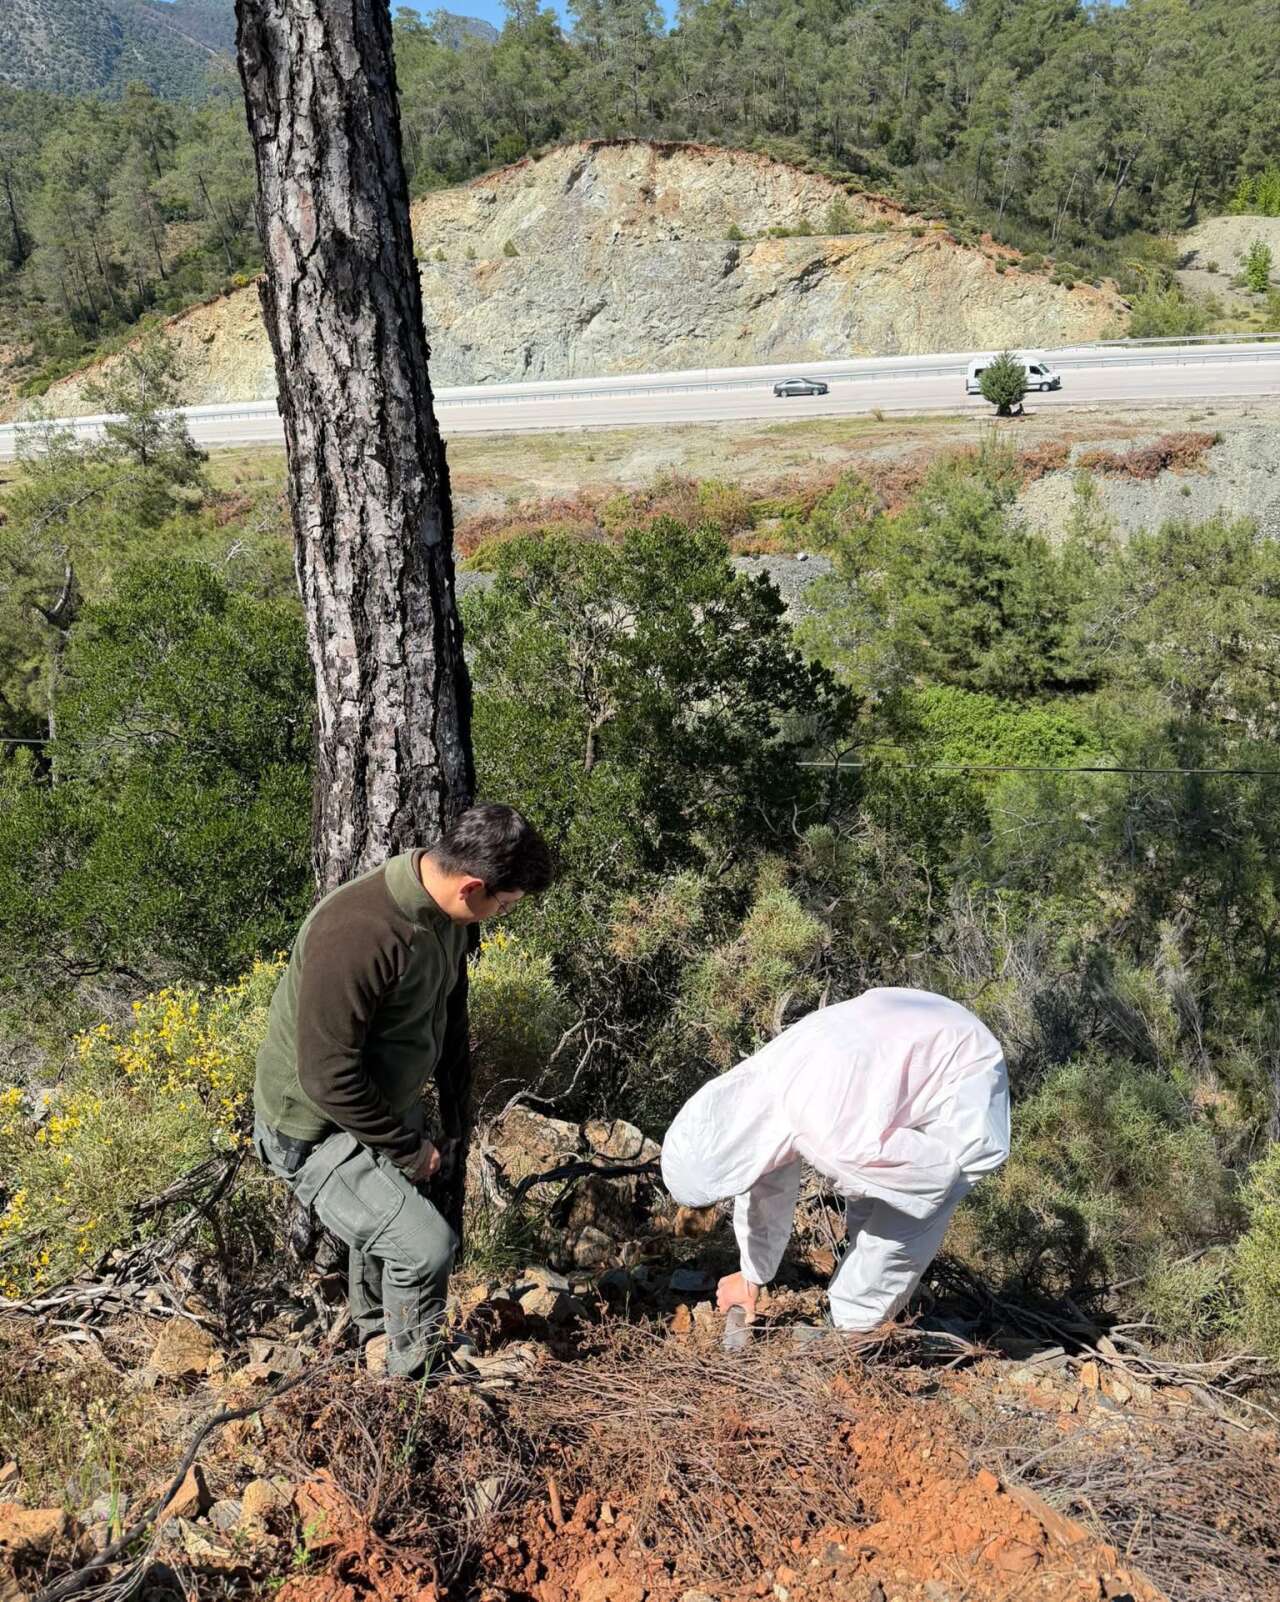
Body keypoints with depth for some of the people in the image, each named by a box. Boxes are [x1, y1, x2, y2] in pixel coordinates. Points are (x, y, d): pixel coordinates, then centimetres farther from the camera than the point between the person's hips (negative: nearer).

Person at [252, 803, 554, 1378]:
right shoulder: (357, 934, -37)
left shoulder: (444, 911, -8)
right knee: (425, 1244, -17)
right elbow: (329, 1078, -31)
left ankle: (377, 1337, 51)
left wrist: (455, 1092, 21)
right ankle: (415, 1380, 8)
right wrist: (407, 1148, -18)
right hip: (316, 1130, -8)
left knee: (388, 1224, 25)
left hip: (387, 1104, 9)